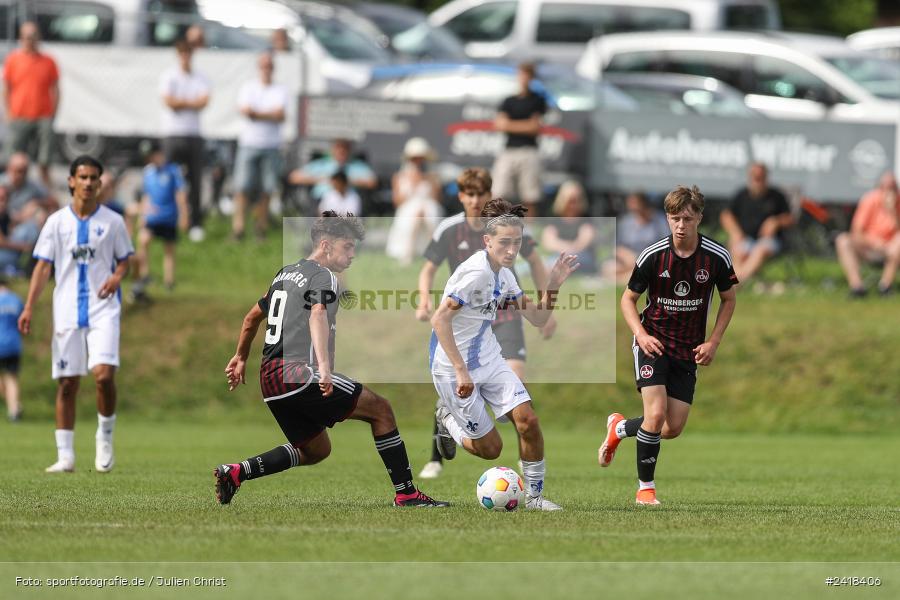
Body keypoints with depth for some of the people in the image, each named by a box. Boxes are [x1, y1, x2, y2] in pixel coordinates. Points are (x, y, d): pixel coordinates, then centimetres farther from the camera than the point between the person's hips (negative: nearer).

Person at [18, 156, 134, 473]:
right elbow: (43, 267, 4)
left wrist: (117, 277, -10)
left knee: (104, 374, -18)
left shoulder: (112, 221, 5)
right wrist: (29, 308, -5)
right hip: (67, 312, 1)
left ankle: (105, 438, 4)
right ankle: (65, 456, 7)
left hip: (102, 310, -1)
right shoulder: (57, 222, 5)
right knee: (66, 384, 2)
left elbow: (124, 259, 13)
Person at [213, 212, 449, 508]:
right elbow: (318, 316, -25)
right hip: (299, 373, -9)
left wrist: (241, 358, 46)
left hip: (269, 378, 9)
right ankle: (406, 493, -5)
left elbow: (253, 317, 32)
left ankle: (236, 473, 7)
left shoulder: (285, 273, 22)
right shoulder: (323, 276, -6)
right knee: (380, 409, -1)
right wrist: (324, 367, -38)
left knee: (316, 450, 21)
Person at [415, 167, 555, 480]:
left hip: (505, 316, -1)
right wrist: (424, 298, -19)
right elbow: (428, 269, 2)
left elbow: (534, 261, 6)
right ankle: (436, 459, 6)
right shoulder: (449, 229, -7)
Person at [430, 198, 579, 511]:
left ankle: (534, 495, 5)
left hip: (490, 361, 7)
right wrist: (461, 372, -29)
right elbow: (440, 320, -28)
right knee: (490, 447, 0)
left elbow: (537, 318, 11)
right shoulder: (476, 272, -23)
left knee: (527, 420, -9)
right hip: (453, 368, -7)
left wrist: (553, 285, -6)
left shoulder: (503, 274, 4)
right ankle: (448, 418, 29)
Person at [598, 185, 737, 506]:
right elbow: (628, 298, 0)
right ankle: (645, 488, -4)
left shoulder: (717, 257, -9)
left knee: (673, 428, 2)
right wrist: (641, 333, -16)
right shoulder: (653, 256, -13)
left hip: (689, 350, 3)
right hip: (654, 343, -3)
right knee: (656, 414, -20)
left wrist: (713, 341, -3)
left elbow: (729, 299, 7)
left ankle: (620, 428, 33)